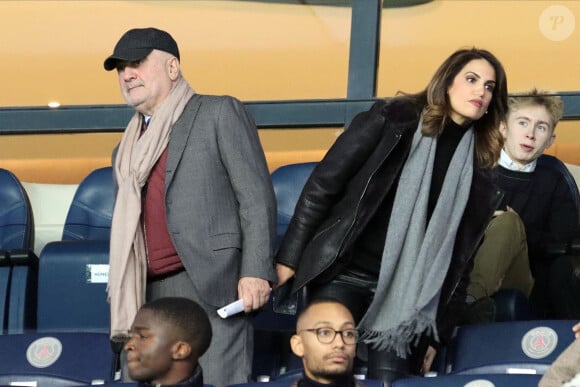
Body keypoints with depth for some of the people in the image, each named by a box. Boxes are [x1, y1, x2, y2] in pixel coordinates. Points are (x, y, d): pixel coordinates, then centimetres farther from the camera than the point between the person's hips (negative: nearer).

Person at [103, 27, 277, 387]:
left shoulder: (219, 114, 5)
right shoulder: (126, 150, 24)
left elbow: (257, 196, -3)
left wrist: (256, 272, -13)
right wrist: (122, 303, 20)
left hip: (212, 286, -6)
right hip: (149, 296, 6)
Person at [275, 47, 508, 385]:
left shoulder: (480, 173, 9)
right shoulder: (392, 120, 0)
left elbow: (461, 256, 11)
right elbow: (323, 184, -1)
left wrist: (438, 331, 8)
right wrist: (289, 257, -5)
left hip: (406, 295, 2)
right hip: (344, 274, -2)